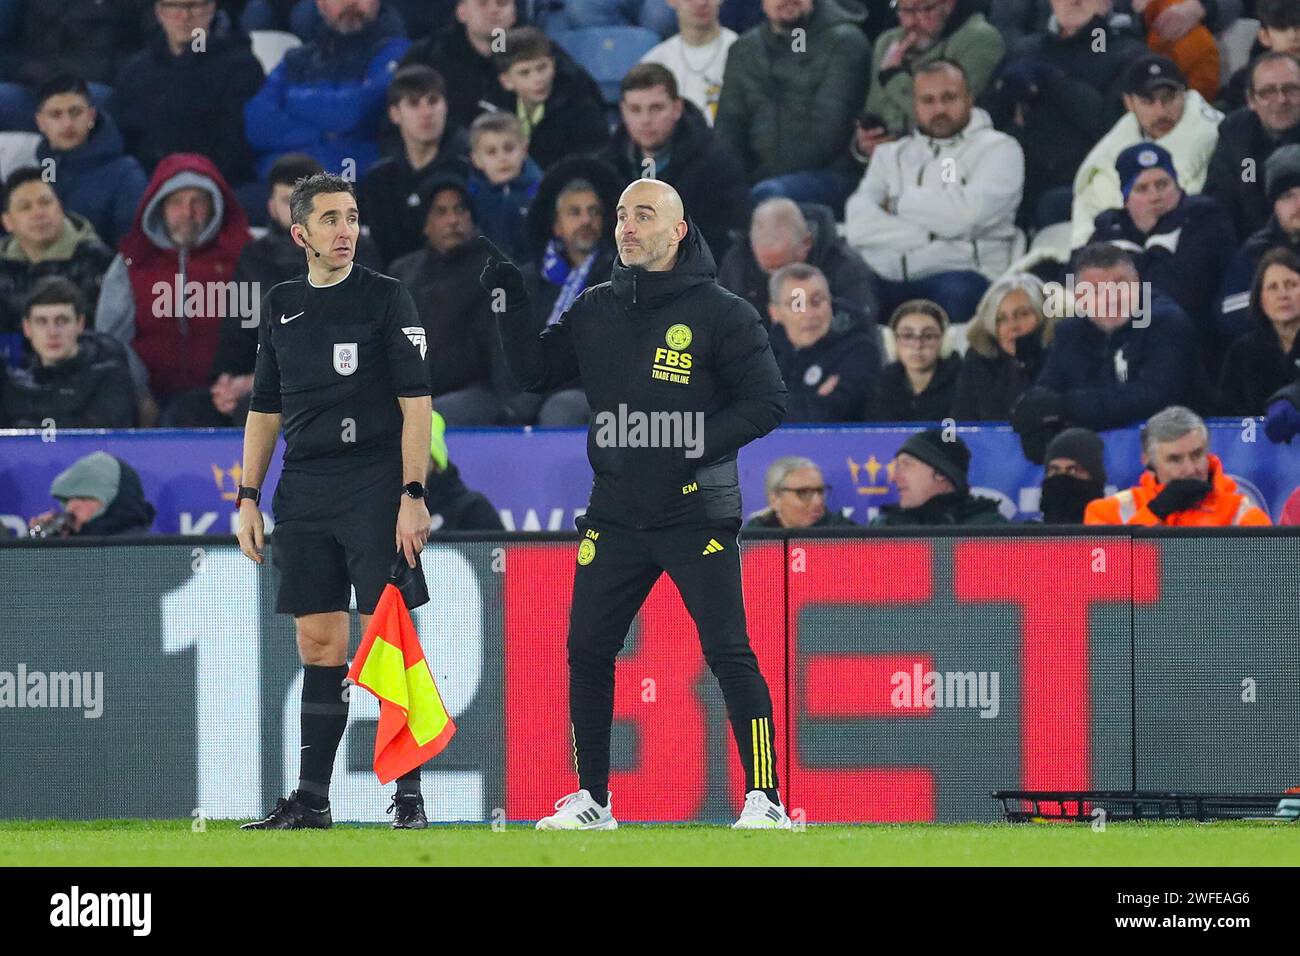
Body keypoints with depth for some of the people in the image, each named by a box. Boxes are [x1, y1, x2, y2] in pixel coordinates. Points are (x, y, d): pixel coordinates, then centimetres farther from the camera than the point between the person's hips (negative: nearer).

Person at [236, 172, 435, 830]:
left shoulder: (386, 299, -1)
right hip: (302, 498, 5)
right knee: (318, 645, 6)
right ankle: (311, 801, 9)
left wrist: (412, 496, -13)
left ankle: (408, 797, -5)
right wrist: (248, 498, 11)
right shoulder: (281, 307, 14)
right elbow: (264, 410, 19)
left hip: (375, 493, -5)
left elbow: (416, 404, -5)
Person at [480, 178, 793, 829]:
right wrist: (512, 304, -1)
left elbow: (767, 402, -8)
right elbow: (535, 373, 13)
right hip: (615, 513, 5)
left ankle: (764, 800, -6)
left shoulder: (719, 312, -6)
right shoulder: (594, 311, 9)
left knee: (729, 654, -10)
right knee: (587, 652, 6)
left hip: (697, 512, -5)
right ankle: (591, 800, 17)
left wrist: (693, 446, -18)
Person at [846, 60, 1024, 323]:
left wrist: (899, 203, 8)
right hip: (884, 279, 2)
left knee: (957, 289, -40)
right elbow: (858, 226, 6)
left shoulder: (997, 148, 14)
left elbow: (967, 212, -6)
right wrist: (928, 234, -4)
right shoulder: (891, 154, 24)